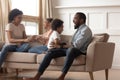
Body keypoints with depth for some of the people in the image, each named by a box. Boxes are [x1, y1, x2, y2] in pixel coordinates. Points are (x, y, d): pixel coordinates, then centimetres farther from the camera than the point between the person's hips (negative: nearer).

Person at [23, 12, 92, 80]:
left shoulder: (86, 30, -6)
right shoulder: (79, 29, 24)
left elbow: (77, 45, -18)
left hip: (79, 51, -9)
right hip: (71, 50, 9)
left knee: (71, 50, -44)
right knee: (50, 52, -11)